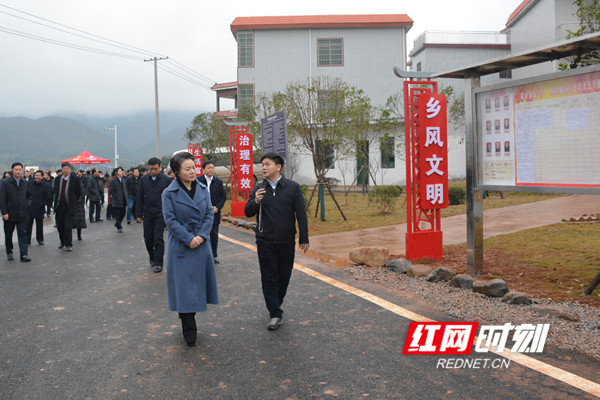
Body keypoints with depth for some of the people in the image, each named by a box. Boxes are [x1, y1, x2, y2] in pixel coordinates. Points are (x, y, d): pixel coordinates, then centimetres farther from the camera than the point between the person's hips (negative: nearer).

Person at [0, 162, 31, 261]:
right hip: (9, 214, -2)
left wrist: (26, 203, 5)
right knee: (8, 234, 11)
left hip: (22, 214, 2)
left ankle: (24, 254, -7)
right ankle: (9, 253, 27)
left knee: (23, 234, -4)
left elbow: (29, 195, 22)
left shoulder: (25, 183, 7)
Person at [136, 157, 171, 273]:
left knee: (158, 238, -3)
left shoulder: (166, 180, -3)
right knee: (148, 238, 9)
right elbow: (140, 198, 8)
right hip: (147, 214, 3)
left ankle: (158, 263, 5)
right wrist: (138, 214, 6)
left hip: (161, 213, -3)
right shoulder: (143, 179, 5)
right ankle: (152, 258, 31)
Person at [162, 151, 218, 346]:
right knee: (183, 285, -1)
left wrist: (201, 236, -11)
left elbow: (209, 214, 3)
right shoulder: (169, 193, -7)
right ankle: (188, 329, 11)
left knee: (198, 281, 10)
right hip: (180, 246, -4)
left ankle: (189, 320, 27)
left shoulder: (203, 189, 4)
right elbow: (170, 220, -11)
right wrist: (189, 239, -16)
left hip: (201, 244, 4)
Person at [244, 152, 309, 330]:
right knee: (269, 278, 0)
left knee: (284, 276, 12)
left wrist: (304, 239, -4)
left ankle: (276, 304, 36)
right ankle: (276, 315, 7)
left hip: (286, 241, -1)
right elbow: (247, 212, 5)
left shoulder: (293, 187, -2)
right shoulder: (258, 189, 4)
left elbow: (301, 215, -1)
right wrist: (256, 201, -16)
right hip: (265, 242, 1)